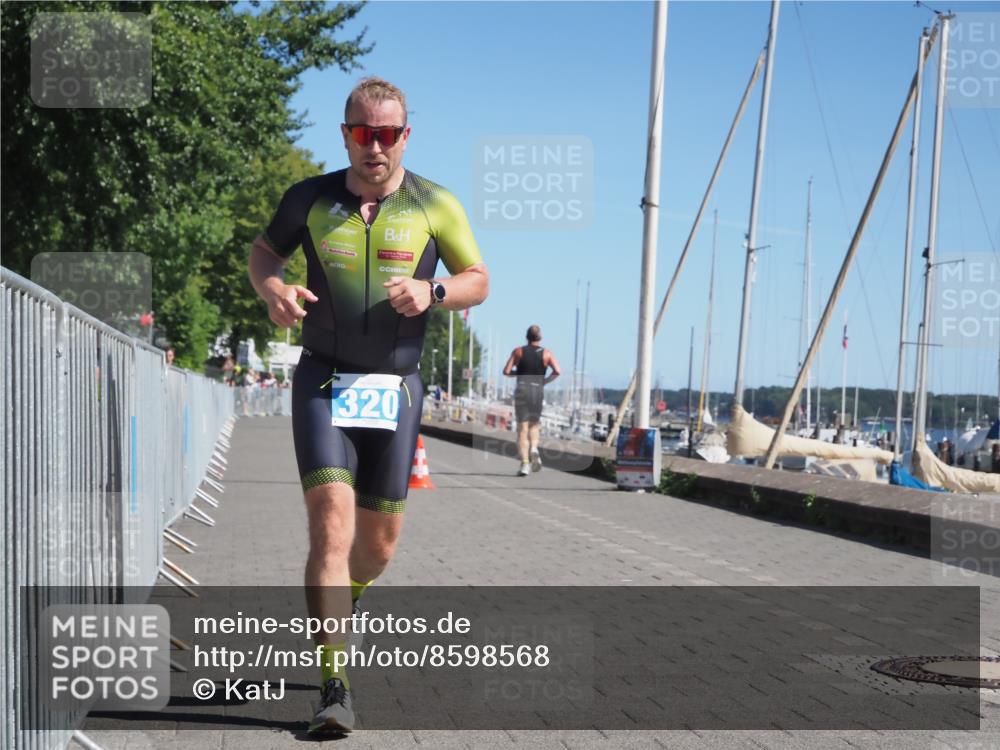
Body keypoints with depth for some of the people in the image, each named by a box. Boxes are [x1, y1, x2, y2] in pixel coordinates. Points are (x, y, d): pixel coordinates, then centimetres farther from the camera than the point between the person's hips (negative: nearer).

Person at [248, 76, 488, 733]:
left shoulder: (436, 206, 1)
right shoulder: (311, 198, 2)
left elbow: (479, 280, 7)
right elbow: (265, 249, 17)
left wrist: (433, 291, -15)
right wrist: (272, 287, -7)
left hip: (395, 389, 1)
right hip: (323, 383, -1)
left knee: (380, 540, 10)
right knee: (332, 523, -17)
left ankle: (344, 602, 46)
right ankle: (335, 685, -15)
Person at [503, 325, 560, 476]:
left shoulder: (518, 352, 5)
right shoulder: (546, 354, 5)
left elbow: (506, 371, -1)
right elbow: (557, 371, -9)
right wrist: (545, 381, 5)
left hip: (522, 390, -1)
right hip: (538, 390, 1)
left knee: (522, 428, 1)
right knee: (534, 424, 19)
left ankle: (524, 463, -7)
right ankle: (534, 448, -9)